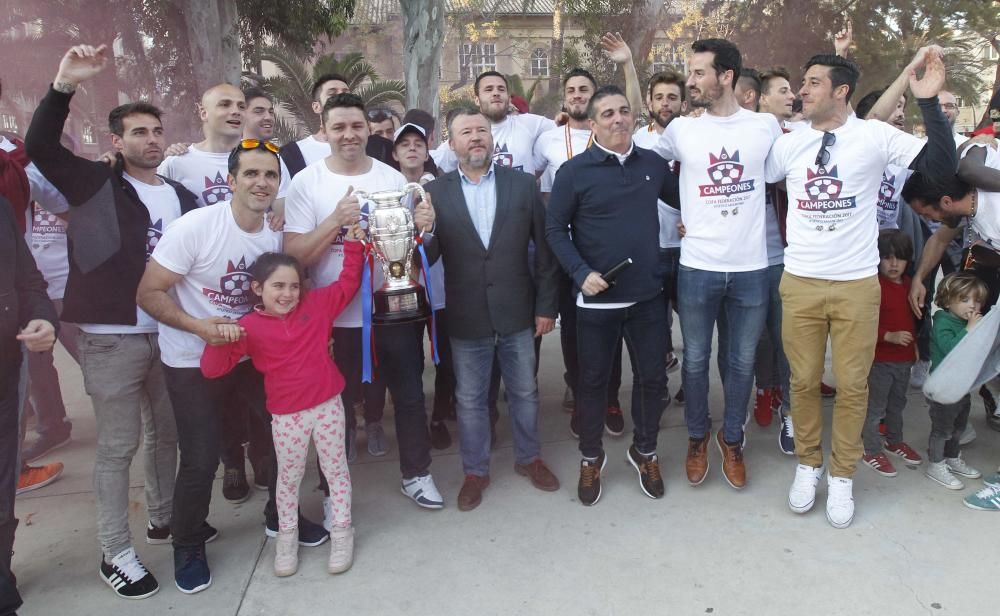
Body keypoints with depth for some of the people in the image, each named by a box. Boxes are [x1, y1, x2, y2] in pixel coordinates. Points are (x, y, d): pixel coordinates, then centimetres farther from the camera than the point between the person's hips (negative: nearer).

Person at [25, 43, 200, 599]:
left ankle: (165, 518, 36)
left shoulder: (183, 198, 10)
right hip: (111, 337, -4)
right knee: (118, 444, 3)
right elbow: (40, 147, -14)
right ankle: (116, 552, 16)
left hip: (170, 334, 4)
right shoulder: (96, 184, 0)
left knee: (165, 433, 17)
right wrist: (64, 86, -24)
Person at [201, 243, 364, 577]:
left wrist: (353, 246, 1)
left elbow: (348, 284, 9)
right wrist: (219, 339, -26)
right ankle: (287, 536, 35)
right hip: (286, 415, -1)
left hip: (328, 405, 1)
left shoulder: (316, 304, -2)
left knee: (336, 470, 13)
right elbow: (213, 369, -8)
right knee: (289, 477, 15)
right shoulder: (249, 327, -7)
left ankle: (342, 531, 29)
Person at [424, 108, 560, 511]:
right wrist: (423, 232, -27)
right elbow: (427, 255, -5)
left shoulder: (522, 184, -2)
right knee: (470, 400, 13)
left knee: (524, 392, 17)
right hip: (466, 319, 0)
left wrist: (546, 305, -2)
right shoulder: (436, 192, -2)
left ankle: (528, 458, 39)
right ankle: (475, 471, 33)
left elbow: (544, 248, 0)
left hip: (517, 314, 1)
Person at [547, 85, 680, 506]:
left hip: (647, 296, 3)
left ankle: (644, 451, 34)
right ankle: (591, 458, 30)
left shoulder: (652, 163, 5)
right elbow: (555, 229, -5)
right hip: (596, 297, -3)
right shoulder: (573, 171, -6)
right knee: (593, 380, 10)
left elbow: (683, 200, 22)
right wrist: (581, 273, -16)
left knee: (652, 376, 11)